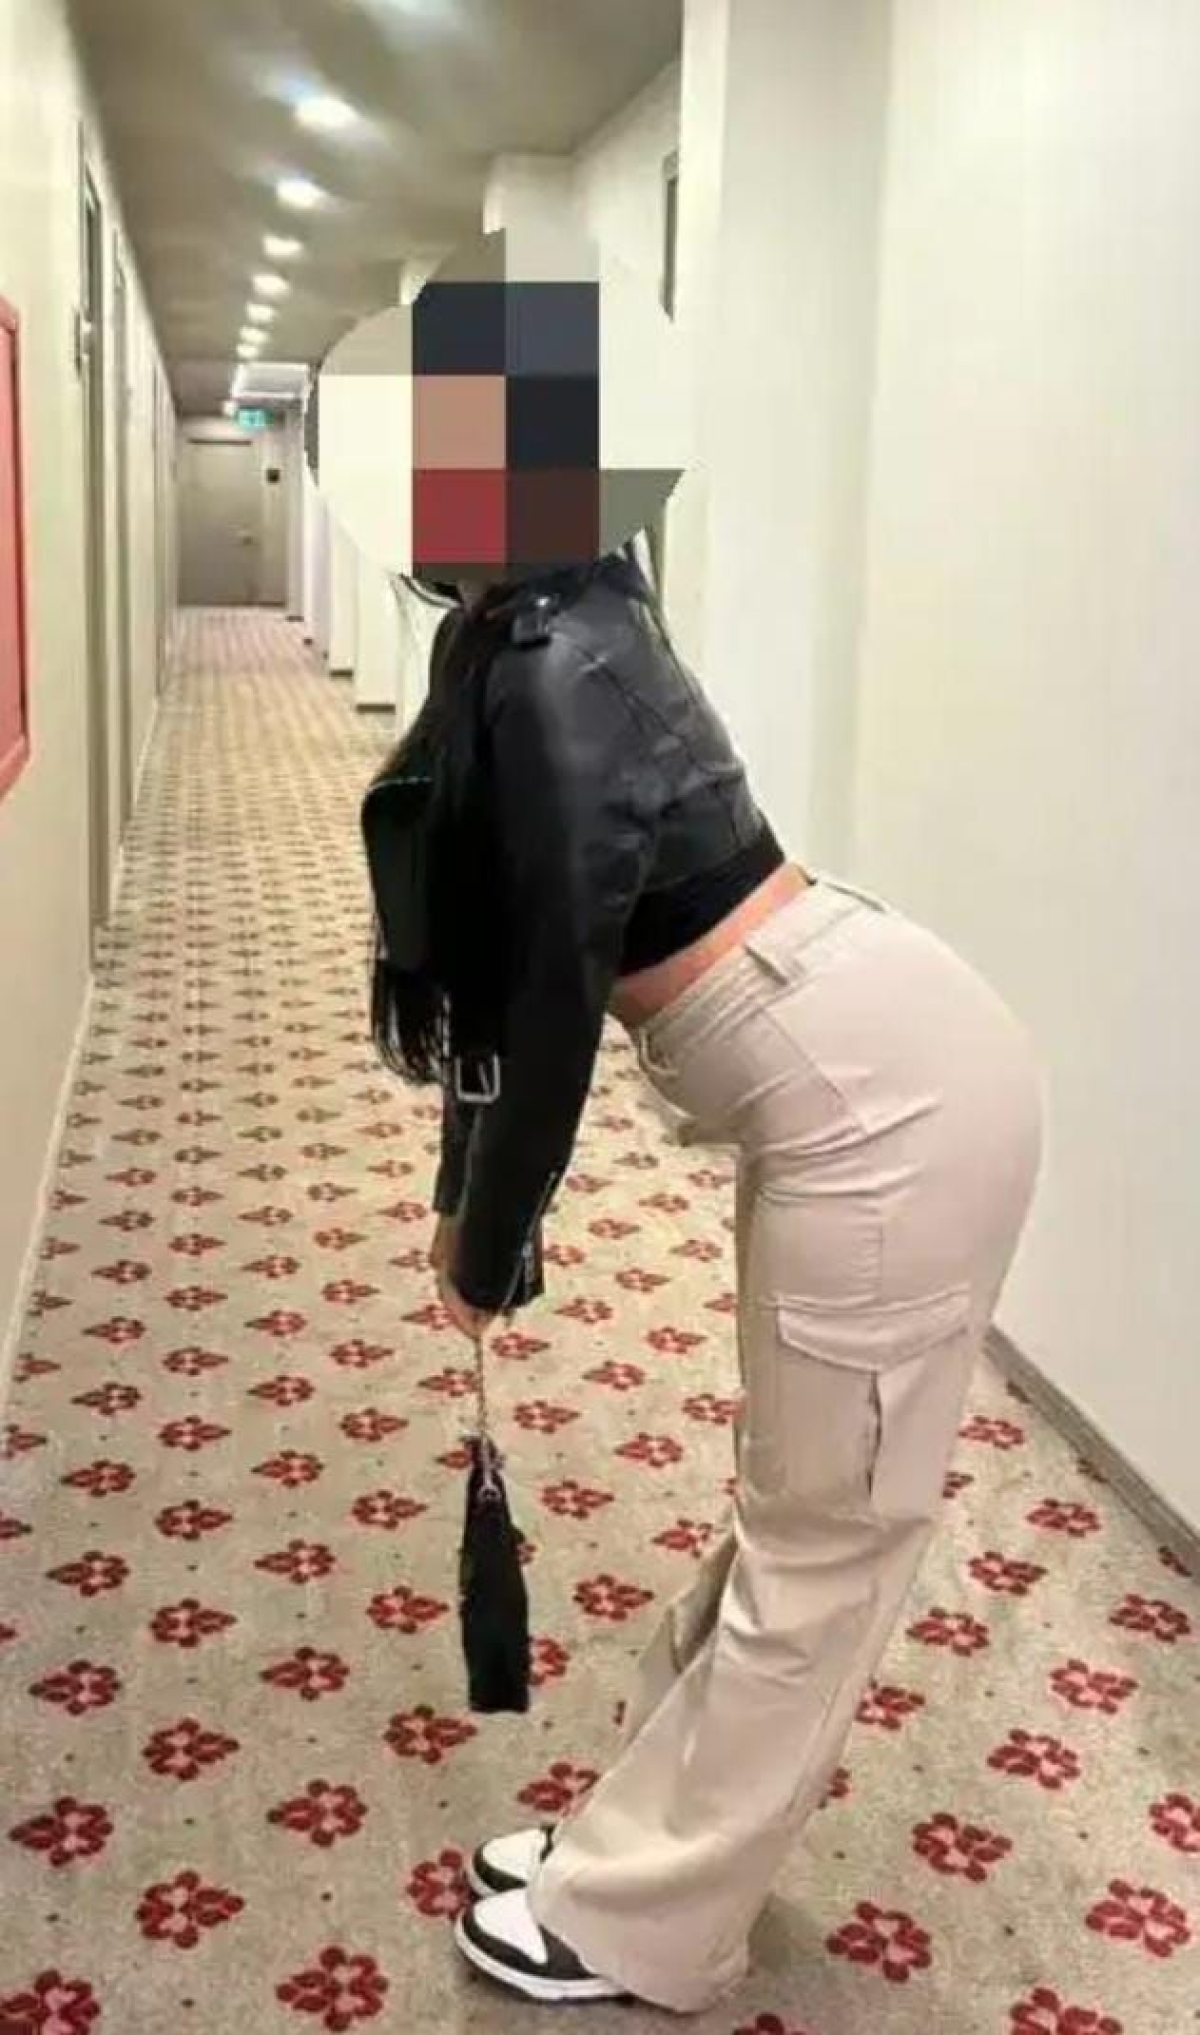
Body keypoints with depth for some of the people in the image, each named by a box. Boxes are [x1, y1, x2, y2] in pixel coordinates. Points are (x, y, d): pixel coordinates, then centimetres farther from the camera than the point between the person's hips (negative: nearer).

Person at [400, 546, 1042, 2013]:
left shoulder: (550, 668, -18)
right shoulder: (509, 662, 12)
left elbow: (561, 990, -17)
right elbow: (502, 954, 19)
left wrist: (489, 1247, -3)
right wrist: (466, 1201, 25)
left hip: (885, 1101, -10)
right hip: (869, 1073, 10)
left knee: (820, 1548, 7)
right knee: (795, 1517, 20)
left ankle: (635, 1930, 22)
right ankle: (643, 1849, 36)